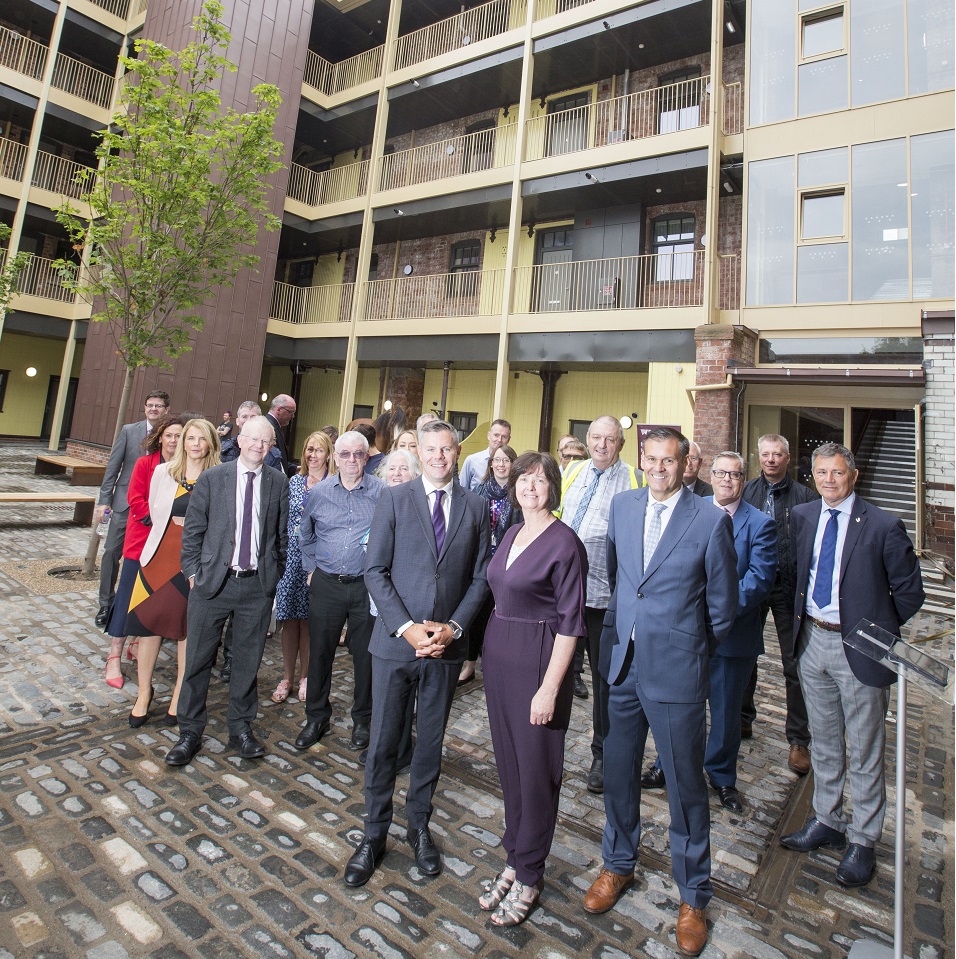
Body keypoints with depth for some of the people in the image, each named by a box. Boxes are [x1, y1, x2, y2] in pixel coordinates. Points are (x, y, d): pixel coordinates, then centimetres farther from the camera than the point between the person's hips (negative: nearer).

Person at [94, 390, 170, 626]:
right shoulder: (129, 431, 2)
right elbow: (113, 467, 4)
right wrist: (104, 500, 0)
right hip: (125, 502, 1)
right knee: (111, 551, 3)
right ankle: (106, 603, 19)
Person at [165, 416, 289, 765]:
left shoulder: (278, 482, 3)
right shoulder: (211, 478, 0)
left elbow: (281, 533, 7)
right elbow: (192, 530, 3)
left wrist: (275, 574, 5)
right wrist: (193, 572, -1)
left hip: (258, 584, 1)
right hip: (212, 580, -1)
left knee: (248, 660, 12)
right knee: (198, 658, 8)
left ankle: (240, 727, 29)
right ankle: (190, 731, 26)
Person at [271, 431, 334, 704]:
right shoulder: (294, 481, 9)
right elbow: (283, 519, 12)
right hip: (291, 555, 3)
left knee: (308, 619, 6)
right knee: (289, 618, 8)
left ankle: (304, 676, 22)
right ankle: (287, 677, 21)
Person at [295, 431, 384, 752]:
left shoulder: (381, 492, -4)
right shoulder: (320, 492, 4)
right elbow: (305, 535, 16)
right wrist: (311, 569, 11)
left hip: (367, 586, -2)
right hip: (326, 584, 2)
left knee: (365, 654, 8)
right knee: (320, 651, 10)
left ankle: (363, 719, 27)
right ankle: (317, 717, 30)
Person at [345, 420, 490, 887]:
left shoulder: (475, 507, 2)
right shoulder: (394, 499, -3)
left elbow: (480, 577, 4)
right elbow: (375, 571, -6)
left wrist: (454, 626, -8)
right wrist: (406, 628, -14)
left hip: (446, 644, 2)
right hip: (395, 640, -1)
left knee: (431, 742, 16)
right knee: (383, 743, 10)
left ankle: (419, 826, 37)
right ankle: (374, 834, 31)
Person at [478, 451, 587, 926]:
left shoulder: (565, 543, -14)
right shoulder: (511, 534, 8)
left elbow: (570, 622, -14)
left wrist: (550, 688, -16)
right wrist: (489, 650, 10)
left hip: (538, 660, -7)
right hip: (498, 655, 7)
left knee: (535, 768, 8)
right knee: (508, 762, 18)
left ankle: (528, 875, 28)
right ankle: (515, 859, 36)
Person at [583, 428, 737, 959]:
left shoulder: (712, 520, -10)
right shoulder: (623, 504, 3)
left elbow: (723, 605, -1)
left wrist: (690, 649, 7)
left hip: (676, 673, -4)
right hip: (622, 662, 4)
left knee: (686, 786, 11)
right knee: (619, 773, 18)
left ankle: (693, 896, 34)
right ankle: (618, 865, 42)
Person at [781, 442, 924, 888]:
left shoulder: (883, 526, -12)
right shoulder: (801, 517, 3)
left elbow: (910, 590, -4)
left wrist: (877, 629, -2)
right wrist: (799, 621, 8)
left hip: (858, 648, -5)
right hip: (811, 639, 5)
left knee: (864, 751, 10)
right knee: (824, 741, 20)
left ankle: (863, 841, 27)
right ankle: (826, 821, 37)